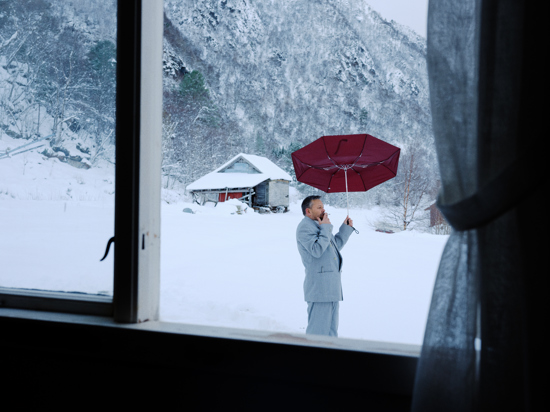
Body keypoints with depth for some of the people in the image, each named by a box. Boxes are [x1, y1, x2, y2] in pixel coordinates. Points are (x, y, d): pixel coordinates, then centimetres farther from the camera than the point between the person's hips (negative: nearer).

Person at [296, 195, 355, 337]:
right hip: (319, 289, -10)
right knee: (318, 331, -7)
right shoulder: (305, 227, -11)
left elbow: (336, 246, 27)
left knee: (331, 330, 16)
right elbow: (317, 249, -24)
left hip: (332, 288, 10)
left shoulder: (318, 225, 20)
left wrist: (346, 228, 20)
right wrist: (326, 228, -17)